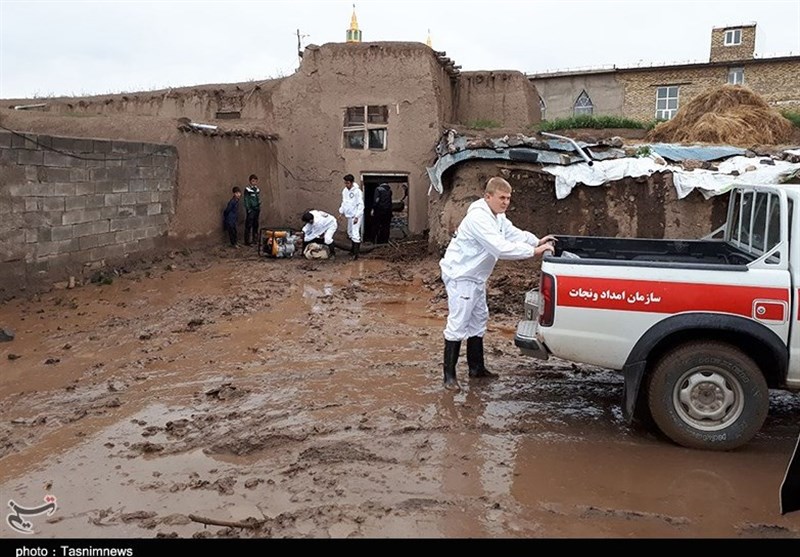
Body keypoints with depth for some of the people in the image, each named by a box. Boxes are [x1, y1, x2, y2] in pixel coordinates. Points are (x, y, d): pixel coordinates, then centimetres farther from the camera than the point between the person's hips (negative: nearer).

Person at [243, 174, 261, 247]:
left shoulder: (257, 189, 10)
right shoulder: (247, 189, -8)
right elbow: (246, 200, -10)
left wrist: (259, 209, 11)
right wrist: (248, 209, -14)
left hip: (256, 210, 7)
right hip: (250, 210, -6)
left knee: (256, 225, 12)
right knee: (248, 225, -4)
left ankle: (255, 240, 21)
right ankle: (247, 241, 0)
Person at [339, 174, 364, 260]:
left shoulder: (357, 191, -16)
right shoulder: (345, 190, 7)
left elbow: (361, 205, -17)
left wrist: (357, 216, -21)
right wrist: (341, 212, 11)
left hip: (356, 215, -8)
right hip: (349, 215, 8)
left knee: (355, 234, -12)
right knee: (350, 233, 16)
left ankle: (356, 253, -11)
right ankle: (352, 249, 29)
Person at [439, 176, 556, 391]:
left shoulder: (497, 216, 6)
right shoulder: (478, 218, -26)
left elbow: (513, 233, 12)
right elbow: (500, 247, -33)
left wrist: (537, 241, -4)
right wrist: (533, 251, -31)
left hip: (476, 277, 11)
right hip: (459, 275, -11)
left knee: (479, 319, 17)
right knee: (458, 323, -9)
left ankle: (476, 368, 29)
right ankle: (449, 375, -2)